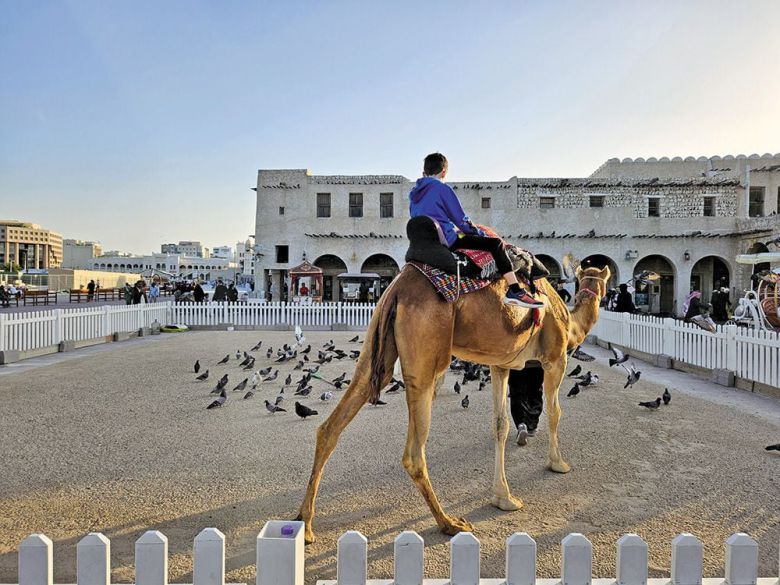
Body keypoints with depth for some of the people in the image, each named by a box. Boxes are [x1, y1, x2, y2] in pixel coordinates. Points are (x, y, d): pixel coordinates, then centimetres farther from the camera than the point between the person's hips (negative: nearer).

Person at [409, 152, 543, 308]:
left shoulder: (414, 193, 15)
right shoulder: (442, 189, -8)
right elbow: (461, 219, -8)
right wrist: (480, 233, 8)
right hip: (446, 240, -9)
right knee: (496, 243, -7)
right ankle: (515, 291, -12)